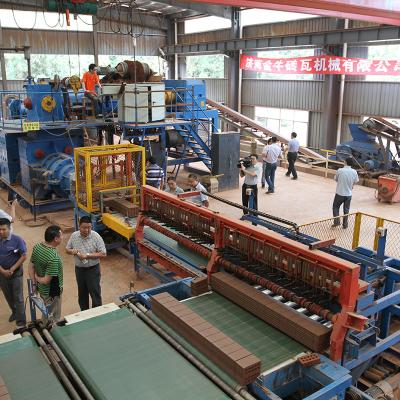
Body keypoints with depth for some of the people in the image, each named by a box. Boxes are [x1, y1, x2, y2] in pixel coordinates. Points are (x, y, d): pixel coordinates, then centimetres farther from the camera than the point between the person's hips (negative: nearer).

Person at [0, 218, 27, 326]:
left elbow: (24, 256, -14)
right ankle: (14, 312, 44)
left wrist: (12, 269, -17)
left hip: (16, 274, -4)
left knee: (18, 298, 6)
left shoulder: (17, 240, -17)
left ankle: (21, 320, 20)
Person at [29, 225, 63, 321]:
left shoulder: (37, 247, -9)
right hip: (52, 292, -8)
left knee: (46, 313, 31)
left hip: (41, 288, 8)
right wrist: (37, 278, -10)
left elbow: (31, 266, 2)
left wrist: (34, 283, 8)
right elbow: (47, 280, -30)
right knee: (53, 319, 14)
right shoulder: (54, 257, -34)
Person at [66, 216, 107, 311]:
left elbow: (103, 254, -17)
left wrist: (87, 255, -25)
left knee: (95, 292, 5)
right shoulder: (74, 236, -5)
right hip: (79, 269, 4)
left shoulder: (96, 237, -17)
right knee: (82, 292, 18)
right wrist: (72, 251, -17)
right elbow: (67, 249, 7)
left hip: (93, 269, -4)